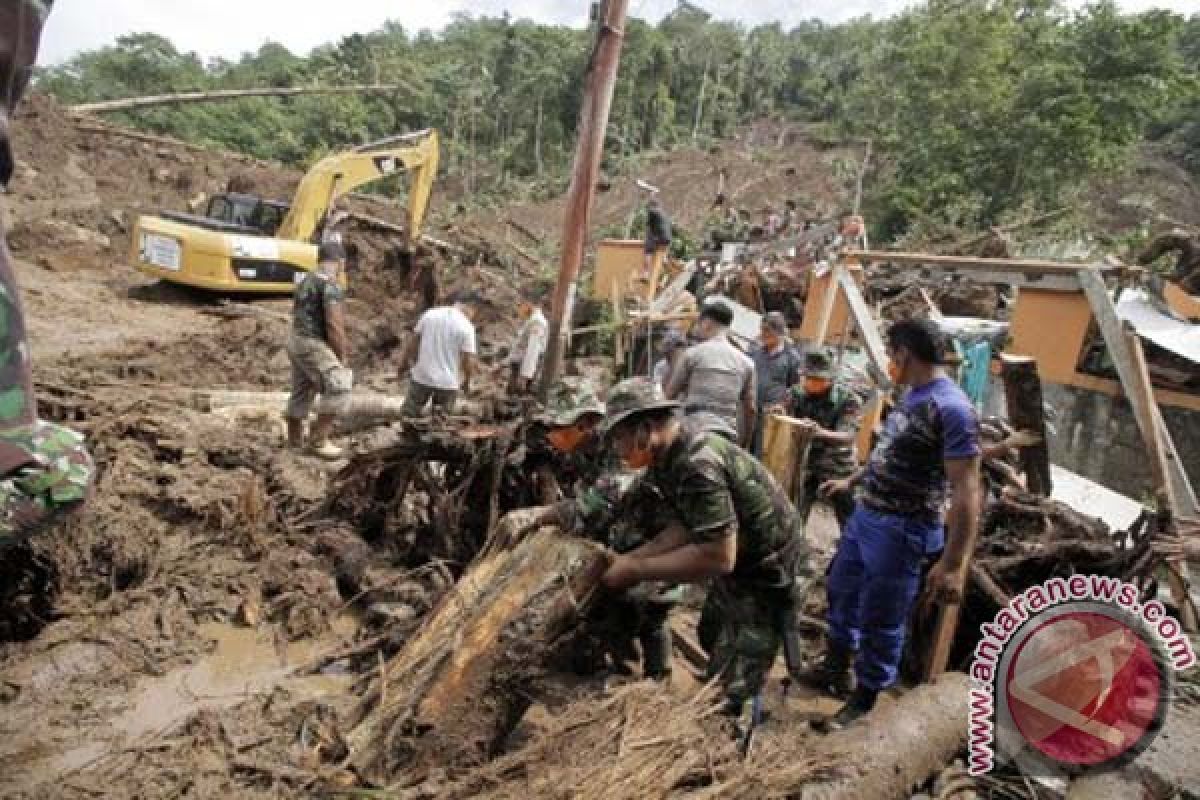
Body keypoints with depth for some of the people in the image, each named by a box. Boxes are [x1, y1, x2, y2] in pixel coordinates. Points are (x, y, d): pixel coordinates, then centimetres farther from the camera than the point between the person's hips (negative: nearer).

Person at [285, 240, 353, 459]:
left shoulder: (306, 281, 16)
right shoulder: (331, 284, -14)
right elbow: (334, 324, -19)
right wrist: (342, 355, -9)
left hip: (297, 342, 10)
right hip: (313, 345, -10)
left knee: (301, 392, 18)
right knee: (339, 386, -12)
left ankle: (295, 439, 30)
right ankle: (318, 439, -10)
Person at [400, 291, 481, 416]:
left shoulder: (430, 314, 0)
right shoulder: (467, 327, -13)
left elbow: (413, 341, 6)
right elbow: (468, 361, -15)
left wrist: (404, 361, 20)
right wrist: (466, 382, 2)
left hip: (421, 377, 3)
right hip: (447, 383, -3)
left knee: (409, 415, 18)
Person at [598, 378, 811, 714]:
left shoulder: (697, 465, -33)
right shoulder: (675, 452, -3)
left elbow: (718, 557, -35)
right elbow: (684, 528, -1)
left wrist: (637, 569, -27)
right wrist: (631, 557, -13)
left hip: (767, 576, -10)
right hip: (738, 563, 10)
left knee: (725, 701, -3)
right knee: (710, 642, 28)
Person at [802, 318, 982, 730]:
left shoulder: (952, 408, -22)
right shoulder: (912, 396, 7)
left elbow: (967, 492, -24)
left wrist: (952, 564, -24)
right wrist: (850, 481, 32)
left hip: (899, 530, -9)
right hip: (865, 515, 10)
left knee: (881, 620, 7)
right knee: (841, 591, 23)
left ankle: (865, 695, 28)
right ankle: (836, 666, 44)